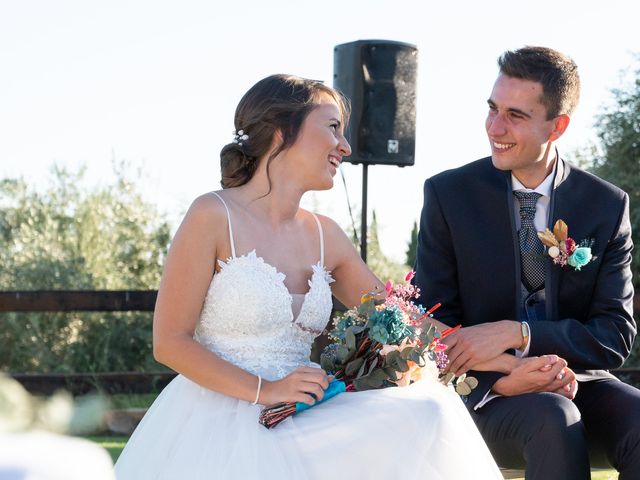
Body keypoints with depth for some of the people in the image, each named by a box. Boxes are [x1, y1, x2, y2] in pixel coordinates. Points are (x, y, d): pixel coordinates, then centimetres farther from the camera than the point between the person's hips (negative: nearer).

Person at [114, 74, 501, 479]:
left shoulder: (325, 236, 13)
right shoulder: (214, 216, -4)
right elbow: (170, 342, -7)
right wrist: (265, 391, -16)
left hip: (297, 427, 6)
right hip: (218, 428, -6)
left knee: (425, 414, -19)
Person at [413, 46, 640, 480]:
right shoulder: (448, 195, 0)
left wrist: (515, 333, -18)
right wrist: (505, 371, -20)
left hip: (583, 384, 2)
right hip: (485, 394, -2)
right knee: (552, 419, -36)